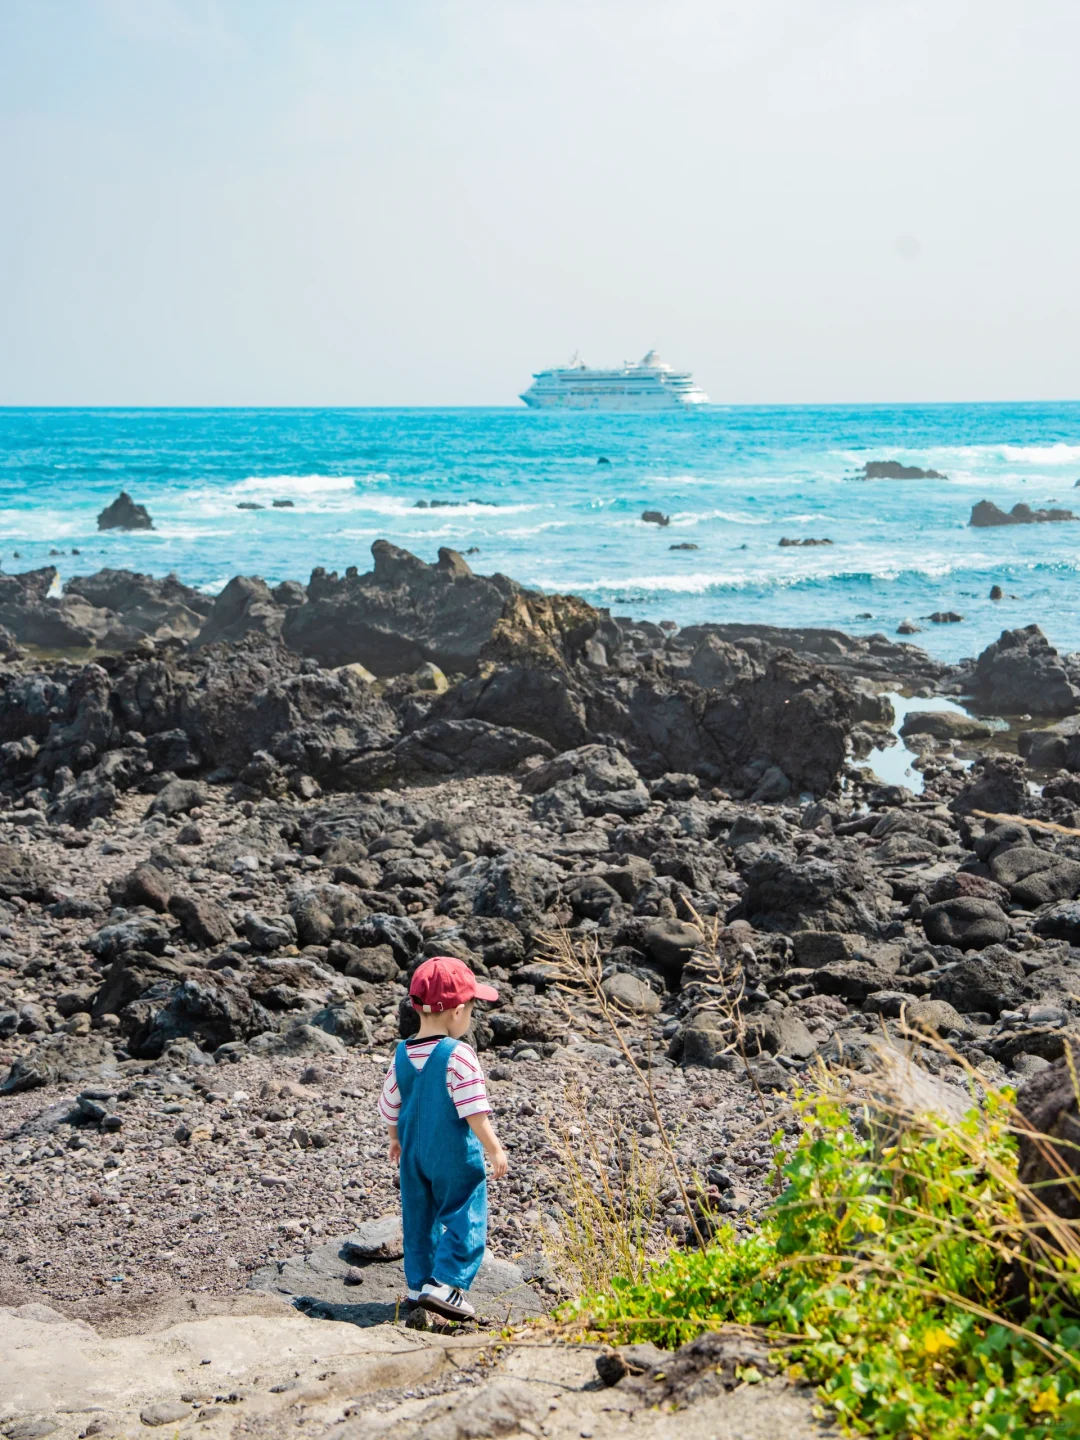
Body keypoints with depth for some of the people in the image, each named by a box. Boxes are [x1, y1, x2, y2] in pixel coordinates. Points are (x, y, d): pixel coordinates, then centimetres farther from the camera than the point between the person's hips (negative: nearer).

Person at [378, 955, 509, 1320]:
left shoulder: (402, 1055, -1)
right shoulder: (459, 1055, -21)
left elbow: (390, 1106, 10)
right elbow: (474, 1111, -21)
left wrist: (397, 1139, 26)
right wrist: (495, 1150, -11)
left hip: (414, 1152, 6)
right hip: (455, 1155, -6)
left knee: (418, 1217, 16)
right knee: (464, 1217, 2)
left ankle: (419, 1283, 24)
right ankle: (445, 1283, -7)